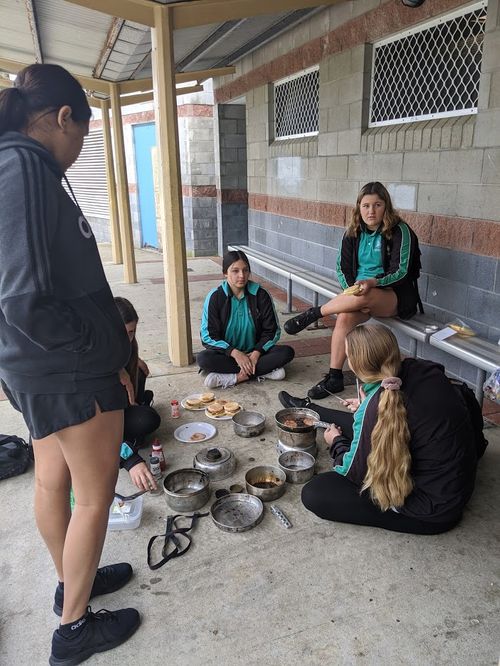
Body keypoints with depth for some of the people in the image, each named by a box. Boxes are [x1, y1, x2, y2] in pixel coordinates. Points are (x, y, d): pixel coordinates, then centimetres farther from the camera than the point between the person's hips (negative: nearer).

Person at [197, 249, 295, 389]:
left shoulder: (260, 294, -6)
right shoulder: (215, 297, -8)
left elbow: (272, 330, -2)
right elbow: (208, 335, -9)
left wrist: (256, 353, -17)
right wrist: (235, 353, -22)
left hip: (254, 352, 1)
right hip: (227, 354, -1)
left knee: (287, 352, -23)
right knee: (203, 358, -31)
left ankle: (234, 377, -25)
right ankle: (265, 371, -26)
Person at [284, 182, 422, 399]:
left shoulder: (400, 231, -8)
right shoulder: (354, 232, 6)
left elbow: (400, 271, -14)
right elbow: (342, 268, 5)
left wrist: (372, 283, -31)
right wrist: (354, 291, -13)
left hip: (395, 296, -4)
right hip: (360, 291, 4)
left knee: (364, 297, -38)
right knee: (345, 317, -27)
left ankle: (314, 313, -17)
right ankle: (334, 378, -20)